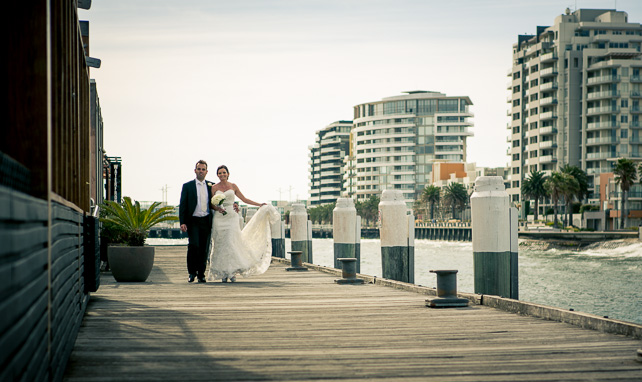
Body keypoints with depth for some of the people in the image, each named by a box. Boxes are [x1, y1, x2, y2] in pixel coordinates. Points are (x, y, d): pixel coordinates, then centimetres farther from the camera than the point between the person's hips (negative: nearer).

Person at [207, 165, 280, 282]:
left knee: (231, 243, -11)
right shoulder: (214, 188, 6)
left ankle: (232, 272, -8)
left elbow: (244, 199, 14)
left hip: (231, 217, 0)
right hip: (219, 219, 0)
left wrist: (260, 204, 12)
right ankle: (223, 274, 1)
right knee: (220, 245, -3)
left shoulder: (233, 186, 9)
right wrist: (217, 208, -14)